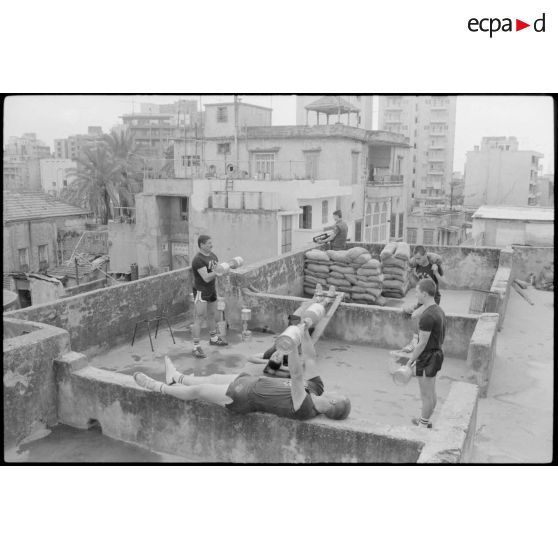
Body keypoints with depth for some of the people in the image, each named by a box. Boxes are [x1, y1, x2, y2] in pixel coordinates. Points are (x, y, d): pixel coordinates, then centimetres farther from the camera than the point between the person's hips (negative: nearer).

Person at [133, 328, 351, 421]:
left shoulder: (304, 409, -32)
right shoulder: (316, 389, -9)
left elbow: (296, 375, -45)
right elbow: (310, 358, -7)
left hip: (243, 398, -8)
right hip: (252, 381, 8)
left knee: (197, 391, 7)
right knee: (213, 378, 24)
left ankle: (159, 387, 30)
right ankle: (176, 378, 49)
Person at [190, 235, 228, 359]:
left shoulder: (212, 255, 7)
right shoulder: (198, 259, -21)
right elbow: (206, 278, -27)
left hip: (212, 290, 9)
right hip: (201, 291, -9)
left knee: (212, 315, 22)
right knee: (199, 319, -8)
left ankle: (213, 338, 42)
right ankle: (196, 347, -6)